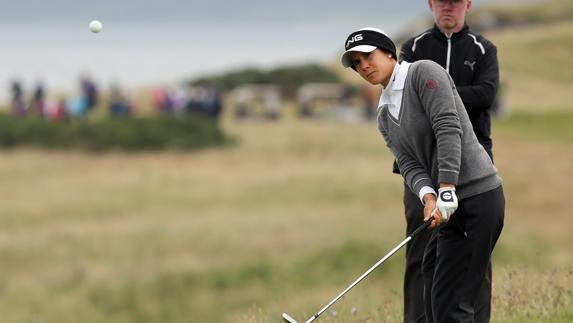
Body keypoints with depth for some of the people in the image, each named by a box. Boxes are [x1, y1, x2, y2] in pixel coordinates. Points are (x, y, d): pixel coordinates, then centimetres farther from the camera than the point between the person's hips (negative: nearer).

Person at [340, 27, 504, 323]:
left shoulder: (423, 72, -6)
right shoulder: (385, 115, 18)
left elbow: (448, 128, -17)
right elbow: (409, 164, 5)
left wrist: (447, 191, -24)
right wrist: (429, 198, -16)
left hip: (477, 195, -9)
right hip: (449, 206, 9)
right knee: (433, 298, 8)